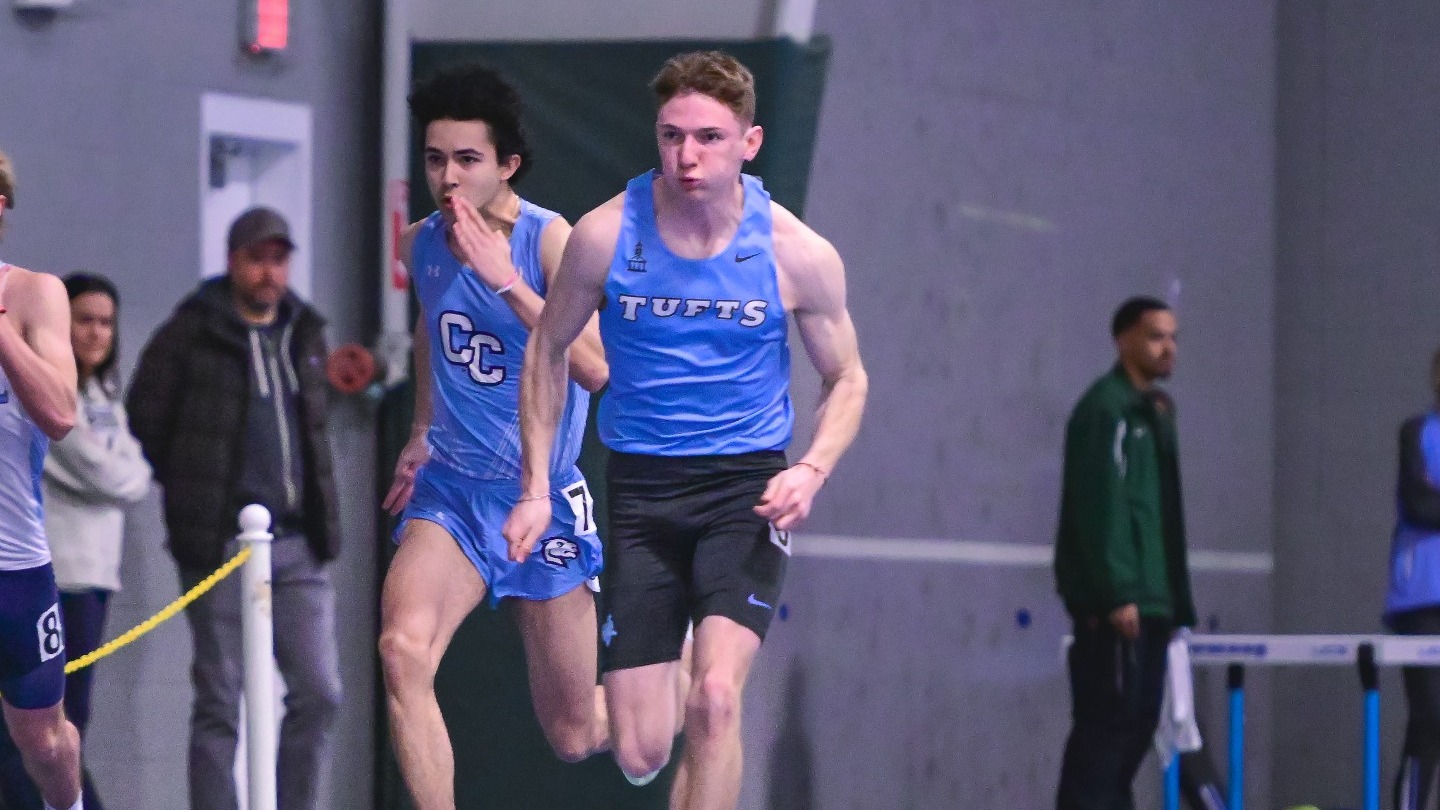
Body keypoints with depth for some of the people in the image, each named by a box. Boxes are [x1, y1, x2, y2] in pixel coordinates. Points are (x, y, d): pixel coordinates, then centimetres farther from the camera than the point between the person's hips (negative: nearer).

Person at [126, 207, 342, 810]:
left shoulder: (304, 334, 13)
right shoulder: (191, 335, -5)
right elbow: (145, 425, -1)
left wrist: (316, 515, 15)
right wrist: (196, 493, 3)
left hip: (299, 543, 5)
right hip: (221, 545, -5)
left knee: (319, 693, 0)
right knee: (220, 702, -2)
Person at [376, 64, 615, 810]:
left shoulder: (549, 239, -16)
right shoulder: (420, 243, 0)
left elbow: (596, 368, -29)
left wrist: (504, 278, -33)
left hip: (542, 496, -3)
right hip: (451, 489, 4)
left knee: (576, 738, 9)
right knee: (402, 650, -28)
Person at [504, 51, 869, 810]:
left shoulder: (798, 254, -7)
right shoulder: (605, 235, -7)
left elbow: (846, 380, 7)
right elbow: (548, 350, 9)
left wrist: (811, 470, -12)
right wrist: (536, 488, 4)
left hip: (746, 489, -1)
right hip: (641, 490, 1)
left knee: (715, 697, -24)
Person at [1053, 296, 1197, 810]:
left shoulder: (1153, 412, 21)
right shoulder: (1105, 408, -9)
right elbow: (1099, 507, -18)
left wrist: (1176, 602, 18)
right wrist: (1116, 593, -24)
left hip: (1150, 600, 10)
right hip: (1116, 602, -10)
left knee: (1137, 720, 9)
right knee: (1107, 720, -12)